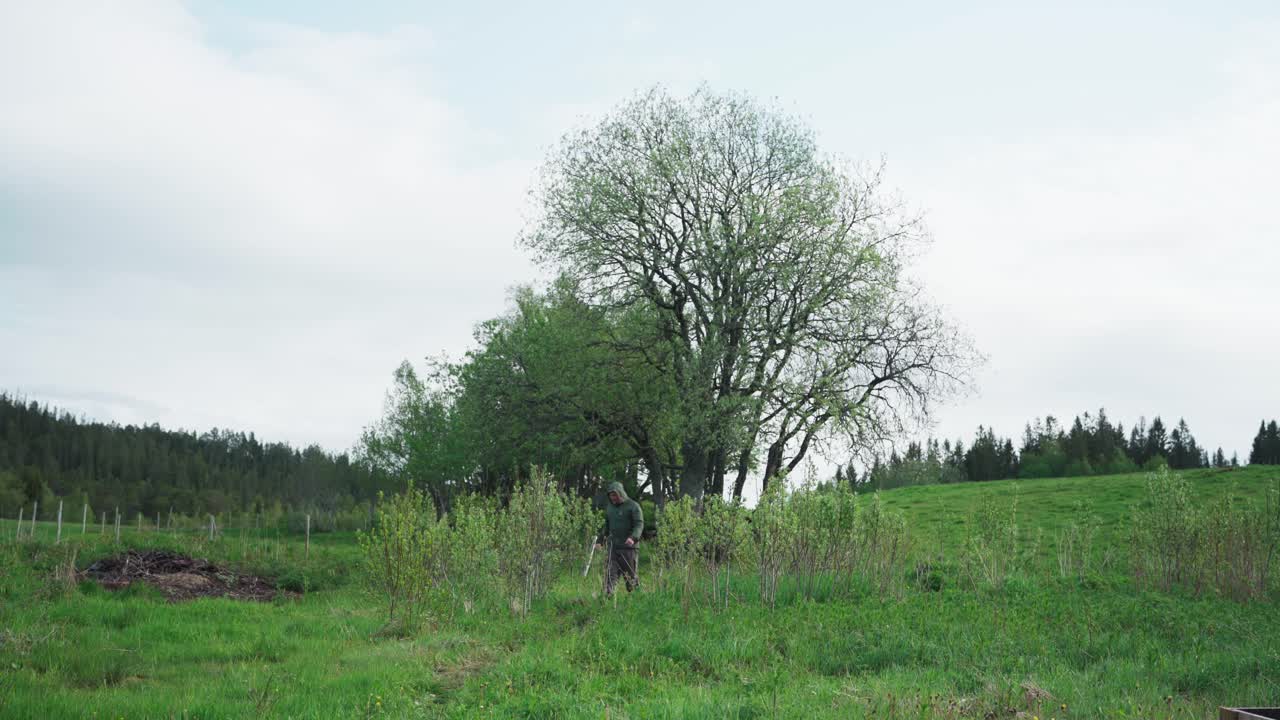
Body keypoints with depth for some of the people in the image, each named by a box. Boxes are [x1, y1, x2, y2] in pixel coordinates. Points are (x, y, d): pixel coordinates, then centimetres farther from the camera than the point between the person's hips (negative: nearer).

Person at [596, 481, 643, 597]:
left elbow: (639, 524, -13)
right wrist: (599, 540, 21)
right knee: (610, 571, -8)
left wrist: (633, 537, -30)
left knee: (630, 573, 3)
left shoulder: (633, 506, -4)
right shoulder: (609, 507, 15)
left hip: (627, 546, -5)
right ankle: (608, 595, -16)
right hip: (613, 546, 5)